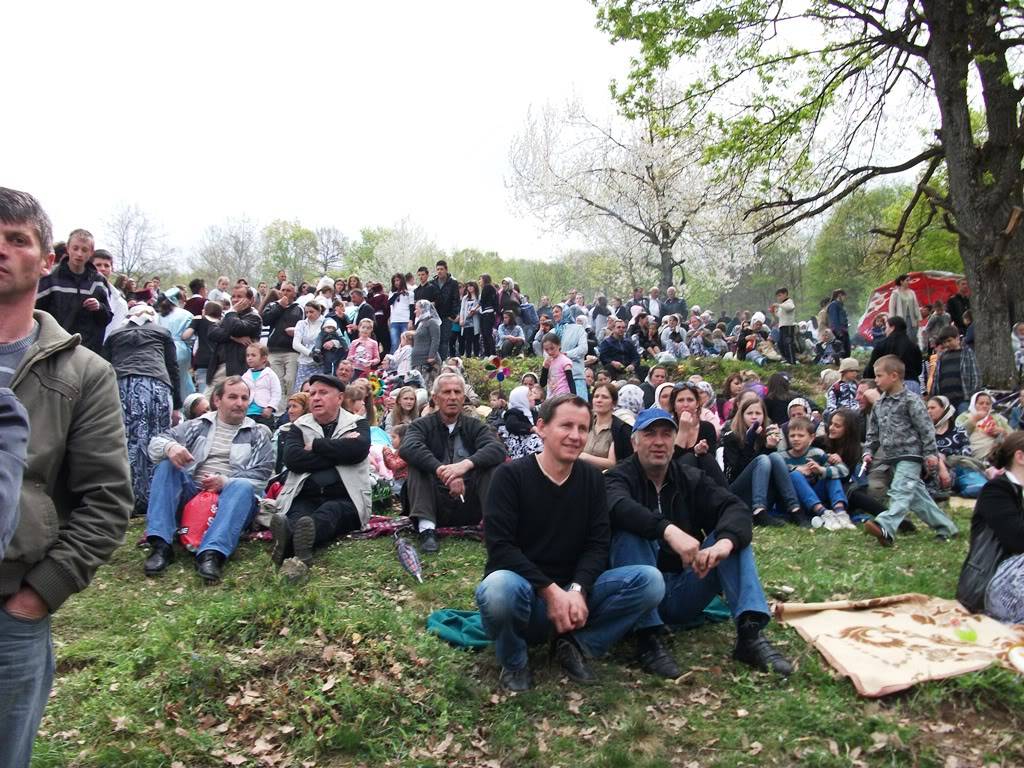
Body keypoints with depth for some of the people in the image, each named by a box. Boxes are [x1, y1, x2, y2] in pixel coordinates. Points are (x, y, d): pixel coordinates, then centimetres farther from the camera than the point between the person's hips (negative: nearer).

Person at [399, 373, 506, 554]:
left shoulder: (474, 426, 7)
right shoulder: (422, 425, 3)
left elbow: (498, 449, -15)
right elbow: (408, 448, -22)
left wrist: (467, 464, -35)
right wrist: (442, 471, -37)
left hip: (470, 504, 1)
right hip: (436, 503, 0)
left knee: (492, 463, -18)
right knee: (417, 462, -20)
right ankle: (426, 528, -30)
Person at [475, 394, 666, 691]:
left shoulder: (591, 479, 3)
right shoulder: (511, 475, -10)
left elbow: (597, 545, -3)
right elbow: (500, 547, -18)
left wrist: (576, 590, -21)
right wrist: (550, 590, -25)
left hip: (572, 592, 4)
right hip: (524, 589, -3)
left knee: (649, 580, -17)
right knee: (499, 588, -40)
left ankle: (576, 645, -3)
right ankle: (514, 661, -7)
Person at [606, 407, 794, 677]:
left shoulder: (691, 478, 9)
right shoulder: (618, 478, -3)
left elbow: (735, 507, -11)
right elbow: (620, 508, -29)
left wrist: (724, 542, -33)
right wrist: (668, 530, -45)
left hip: (684, 593, 4)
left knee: (734, 535, -12)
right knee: (631, 532, -29)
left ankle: (750, 633, -24)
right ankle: (648, 639, -28)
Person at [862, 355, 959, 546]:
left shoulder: (911, 400, -8)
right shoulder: (879, 405, 13)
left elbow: (926, 428, -9)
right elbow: (873, 432, 17)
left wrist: (930, 453, -11)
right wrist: (869, 452, 7)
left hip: (910, 454, -8)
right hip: (892, 457, 8)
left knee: (900, 491, -20)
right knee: (916, 494, 12)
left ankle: (885, 528, -36)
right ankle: (946, 527, 24)